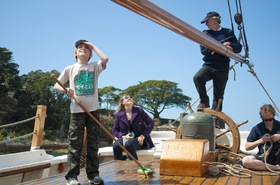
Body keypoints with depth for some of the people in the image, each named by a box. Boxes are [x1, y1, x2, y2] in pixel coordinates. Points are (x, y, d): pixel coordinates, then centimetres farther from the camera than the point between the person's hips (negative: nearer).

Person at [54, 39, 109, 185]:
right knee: (75, 143, -2)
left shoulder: (94, 67, 7)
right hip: (76, 110, -1)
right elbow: (56, 86, 8)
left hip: (93, 109, 1)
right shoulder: (70, 69, 7)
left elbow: (105, 59, -14)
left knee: (93, 143, 4)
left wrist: (93, 46, 0)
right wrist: (66, 90, -14)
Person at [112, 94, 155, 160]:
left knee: (128, 144, -36)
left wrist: (143, 136, -8)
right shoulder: (118, 115, 7)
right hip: (125, 139, 2)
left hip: (139, 139, -1)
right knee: (116, 145, -32)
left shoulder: (139, 110, 4)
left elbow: (151, 123, 4)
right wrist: (123, 136, -13)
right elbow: (115, 131, 8)